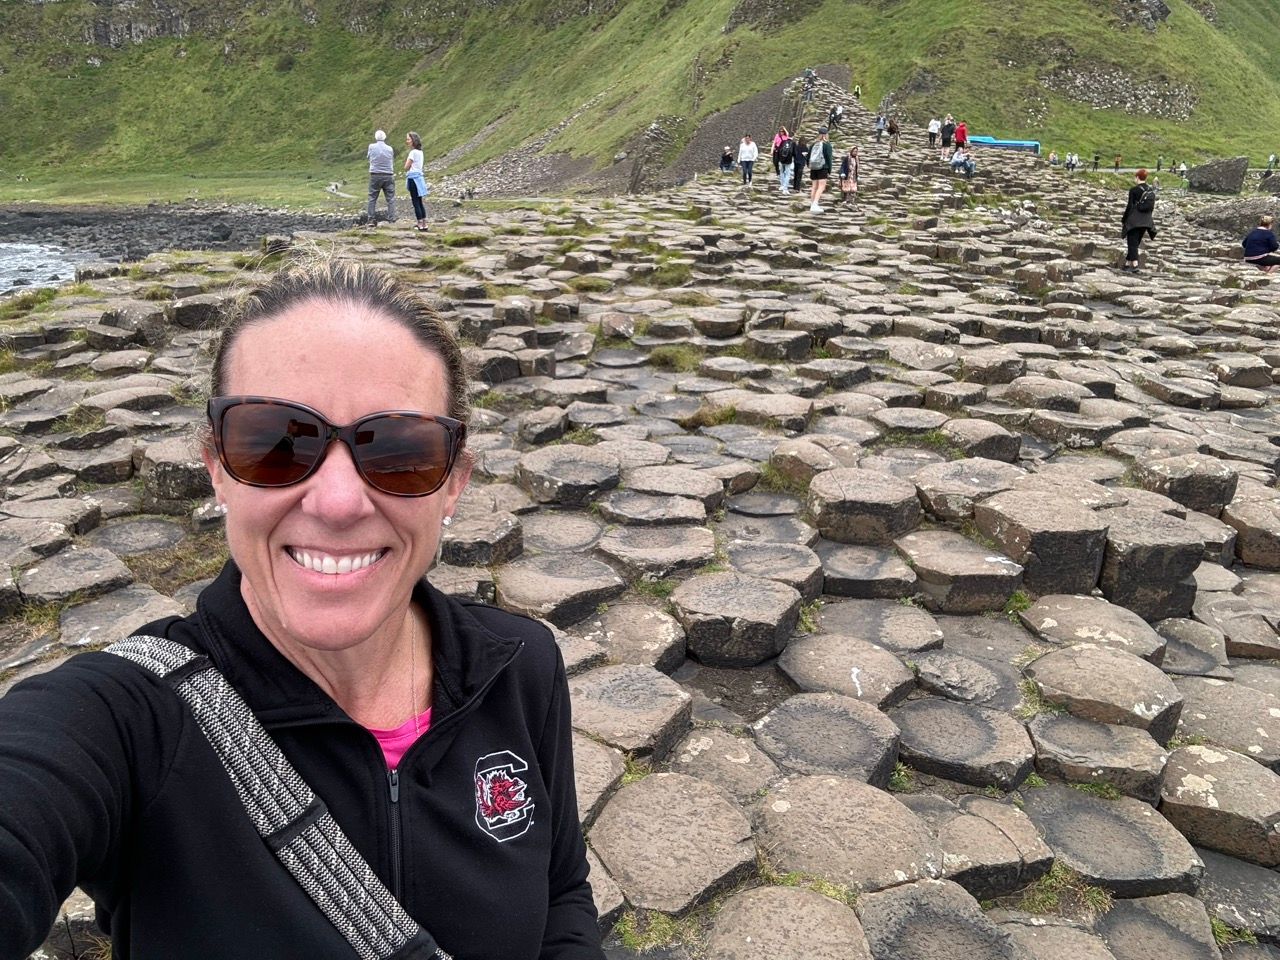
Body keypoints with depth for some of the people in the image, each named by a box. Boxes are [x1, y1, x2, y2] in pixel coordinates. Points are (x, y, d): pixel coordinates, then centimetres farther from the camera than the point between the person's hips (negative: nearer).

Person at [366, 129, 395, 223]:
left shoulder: (371, 147, -2)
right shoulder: (390, 149, 0)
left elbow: (369, 158, 13)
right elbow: (392, 163, 7)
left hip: (375, 175, 0)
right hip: (388, 175, 0)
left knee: (372, 198, 7)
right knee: (391, 198, 4)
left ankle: (371, 219, 4)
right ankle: (392, 219, -2)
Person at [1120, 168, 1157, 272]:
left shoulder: (1134, 190, -9)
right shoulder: (1152, 190, 9)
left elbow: (1129, 207, -10)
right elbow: (1152, 207, 12)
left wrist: (1123, 221, -2)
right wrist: (1149, 219, 20)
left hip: (1134, 220, -6)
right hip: (1147, 221, 6)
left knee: (1132, 243, -4)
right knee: (1136, 243, 15)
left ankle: (1135, 265, -16)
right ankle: (1128, 264, 22)